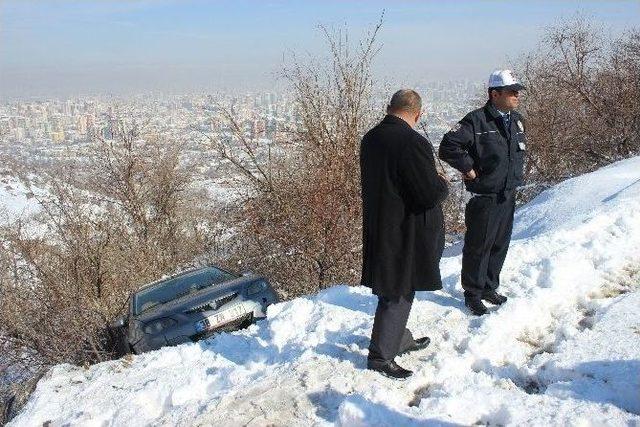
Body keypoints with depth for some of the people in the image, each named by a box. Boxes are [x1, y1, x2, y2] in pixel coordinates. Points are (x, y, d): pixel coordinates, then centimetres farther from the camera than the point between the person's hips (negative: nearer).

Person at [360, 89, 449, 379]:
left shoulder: (369, 139, 3)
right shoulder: (413, 143, -23)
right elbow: (431, 194, -23)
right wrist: (442, 182, -1)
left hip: (378, 229, 8)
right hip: (404, 233, -8)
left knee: (394, 289, 22)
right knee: (398, 293, 5)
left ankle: (400, 339, 40)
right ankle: (381, 355, 15)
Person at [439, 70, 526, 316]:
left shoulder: (517, 120, 10)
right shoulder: (477, 120, -16)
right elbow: (448, 147, -23)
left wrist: (515, 177, 17)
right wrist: (469, 168, -17)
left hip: (508, 196, 8)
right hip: (484, 197, -7)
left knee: (500, 245, 16)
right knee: (478, 246, 3)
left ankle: (490, 288, 34)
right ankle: (473, 294, 19)